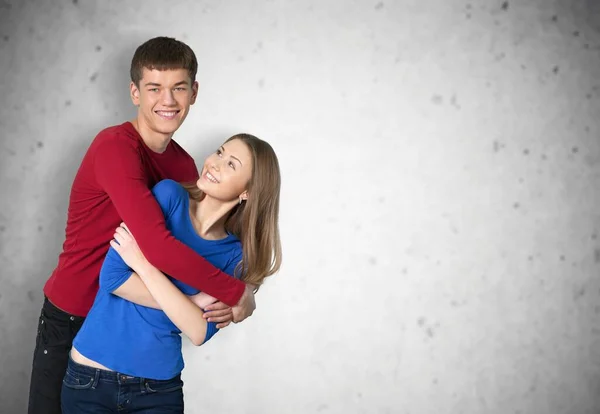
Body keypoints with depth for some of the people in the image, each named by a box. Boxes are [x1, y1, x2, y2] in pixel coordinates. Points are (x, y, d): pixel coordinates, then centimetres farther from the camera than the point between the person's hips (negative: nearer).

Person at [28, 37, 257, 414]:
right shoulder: (115, 146, -22)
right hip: (71, 321, -5)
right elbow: (157, 246, -33)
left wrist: (224, 303, -14)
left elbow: (197, 242, 6)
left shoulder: (184, 165, 0)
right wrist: (238, 293, -25)